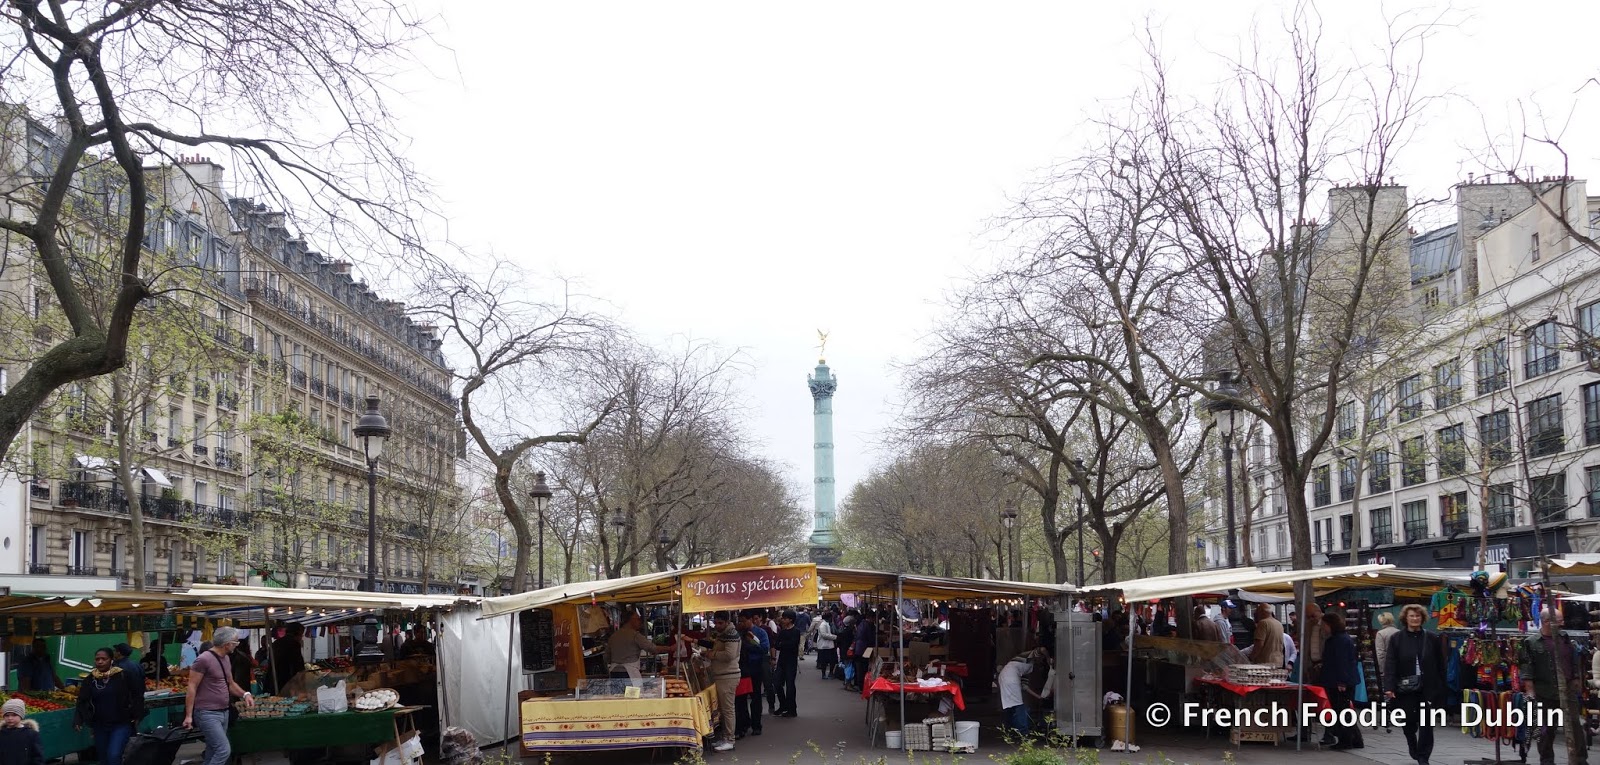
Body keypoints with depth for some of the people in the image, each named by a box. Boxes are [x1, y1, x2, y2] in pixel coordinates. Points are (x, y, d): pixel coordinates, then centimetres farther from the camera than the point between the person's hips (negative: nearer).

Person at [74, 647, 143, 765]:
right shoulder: (90, 679, 1)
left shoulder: (123, 676, -10)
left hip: (121, 724, -5)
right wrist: (78, 720, -11)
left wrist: (137, 716, -6)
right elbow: (82, 701, 2)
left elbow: (137, 695, -2)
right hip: (100, 726, 5)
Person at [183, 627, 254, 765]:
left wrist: (245, 694, 5)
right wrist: (188, 715, -16)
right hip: (207, 714, -9)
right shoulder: (204, 659, -16)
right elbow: (192, 688, -15)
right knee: (224, 750, -16)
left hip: (223, 712, 9)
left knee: (213, 752, 12)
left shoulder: (225, 658, 11)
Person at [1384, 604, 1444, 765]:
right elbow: (1390, 664, -6)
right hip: (1405, 688, 0)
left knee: (1426, 723, -3)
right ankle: (1413, 747, 36)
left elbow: (1440, 664, 6)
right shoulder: (1396, 639, 0)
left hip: (1427, 688, 0)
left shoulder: (1432, 638, 4)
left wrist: (1441, 685, 1)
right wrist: (1389, 687, -16)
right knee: (1408, 721, 8)